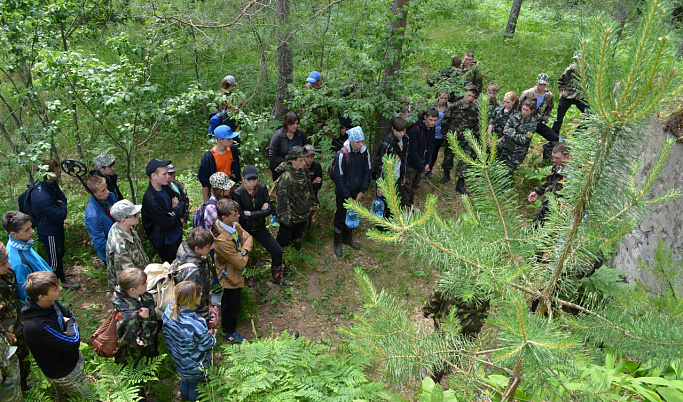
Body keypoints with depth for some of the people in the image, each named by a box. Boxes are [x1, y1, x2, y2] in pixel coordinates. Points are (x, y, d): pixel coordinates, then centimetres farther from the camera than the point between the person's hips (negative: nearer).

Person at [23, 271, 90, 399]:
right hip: (64, 374, -8)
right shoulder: (37, 326, -40)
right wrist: (70, 323, -17)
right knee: (87, 396, 12)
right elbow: (74, 343, -34)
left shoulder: (51, 303, -14)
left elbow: (69, 315, 6)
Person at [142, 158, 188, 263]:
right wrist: (177, 210, -10)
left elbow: (184, 202, 8)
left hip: (177, 235, 8)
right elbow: (168, 223, -27)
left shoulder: (165, 188, -4)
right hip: (166, 242, -8)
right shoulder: (151, 200, -29)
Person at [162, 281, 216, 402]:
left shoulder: (169, 310, -24)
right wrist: (212, 339, -5)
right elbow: (207, 344, -27)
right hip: (194, 366, -6)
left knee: (184, 379, 37)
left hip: (178, 359, 6)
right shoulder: (197, 324, -44)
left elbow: (165, 331, -4)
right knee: (194, 385, 27)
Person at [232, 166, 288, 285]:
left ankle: (277, 278, 26)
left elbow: (269, 210, -15)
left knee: (277, 252, 3)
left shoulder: (262, 189, -11)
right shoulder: (237, 194, -20)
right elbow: (241, 217, -21)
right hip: (244, 229, -3)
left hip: (260, 228, 3)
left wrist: (250, 213, -21)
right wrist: (261, 211, -21)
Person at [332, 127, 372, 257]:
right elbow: (339, 177, -20)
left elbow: (368, 171, -1)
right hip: (343, 193, -5)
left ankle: (347, 238, 41)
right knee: (341, 216, 8)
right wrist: (347, 196, -16)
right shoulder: (342, 154, -25)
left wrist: (362, 191, -5)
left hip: (357, 191, 5)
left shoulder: (364, 151, -9)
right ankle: (337, 243, 27)